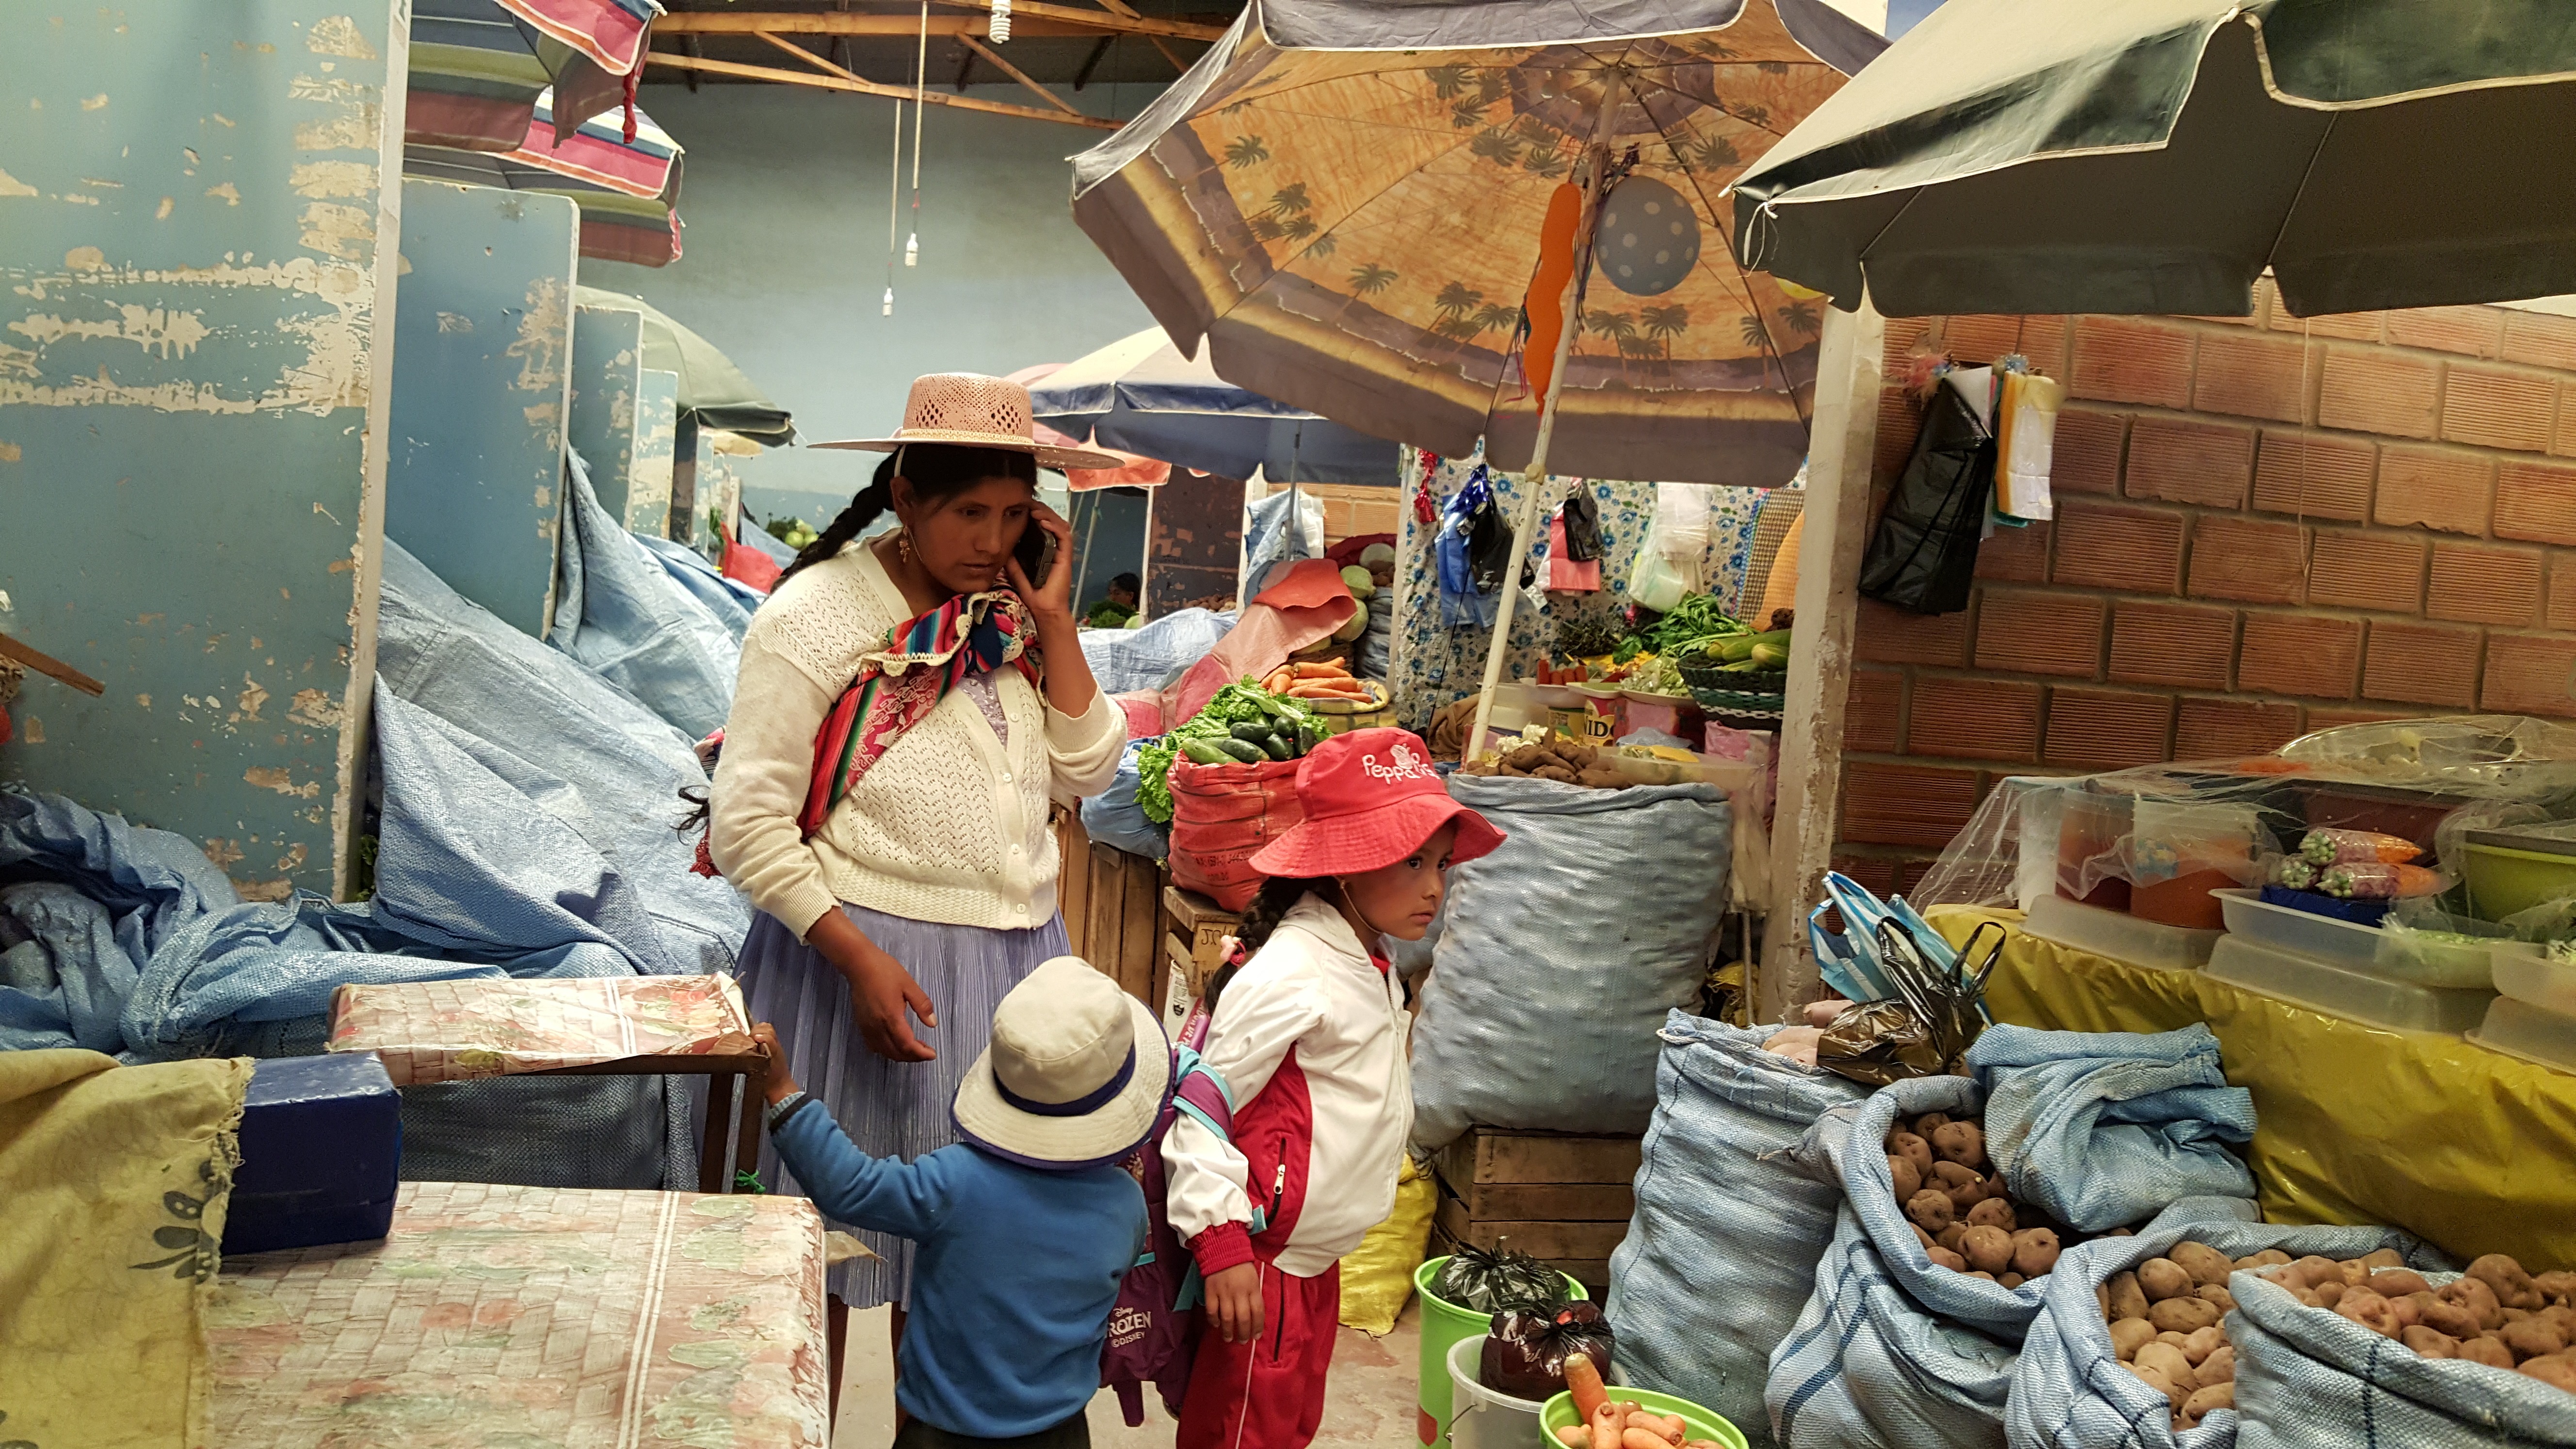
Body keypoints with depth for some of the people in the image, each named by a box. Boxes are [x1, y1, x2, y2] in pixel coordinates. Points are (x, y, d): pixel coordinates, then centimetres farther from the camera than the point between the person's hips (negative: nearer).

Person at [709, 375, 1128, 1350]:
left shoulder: (1010, 612, 7)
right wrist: (859, 962, -20)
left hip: (1015, 967, 5)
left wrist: (1053, 618, -5)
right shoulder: (818, 615, -9)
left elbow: (1087, 773, 3)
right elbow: (748, 823, -12)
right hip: (868, 958, -5)